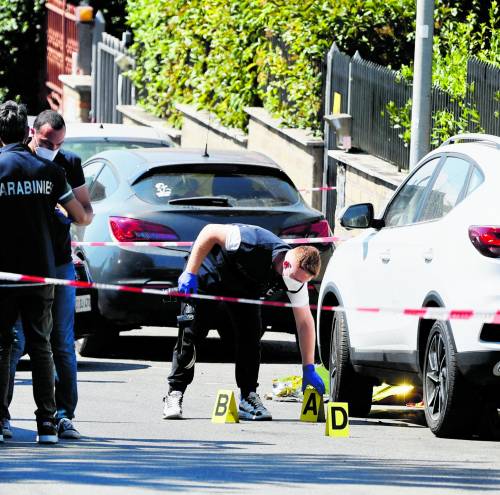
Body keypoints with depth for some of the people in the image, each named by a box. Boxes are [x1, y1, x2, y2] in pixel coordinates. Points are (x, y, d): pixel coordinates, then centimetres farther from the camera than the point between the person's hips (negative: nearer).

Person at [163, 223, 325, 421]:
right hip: (208, 272, -5)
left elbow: (305, 322, -14)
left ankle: (248, 396, -3)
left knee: (251, 335, -11)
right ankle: (175, 394, -5)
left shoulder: (297, 278, -23)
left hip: (244, 285, 5)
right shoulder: (254, 245, -41)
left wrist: (309, 369, -14)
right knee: (191, 331, -12)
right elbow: (210, 232, -31)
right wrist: (190, 273, -31)